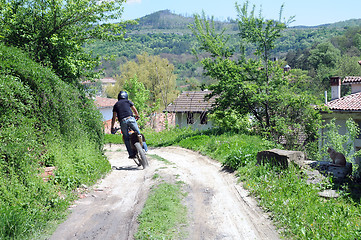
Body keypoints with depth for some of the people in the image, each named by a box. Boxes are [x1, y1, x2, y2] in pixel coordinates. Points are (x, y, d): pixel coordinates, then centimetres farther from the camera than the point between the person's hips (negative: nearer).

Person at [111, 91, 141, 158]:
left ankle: (131, 154, -1)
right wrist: (137, 116, 44)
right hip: (131, 119, -1)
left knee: (126, 139, 5)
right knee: (138, 133, 7)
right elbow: (135, 110, 24)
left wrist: (112, 128, 21)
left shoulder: (116, 105, 21)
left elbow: (114, 118, 17)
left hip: (122, 121, 1)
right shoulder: (128, 101, 18)